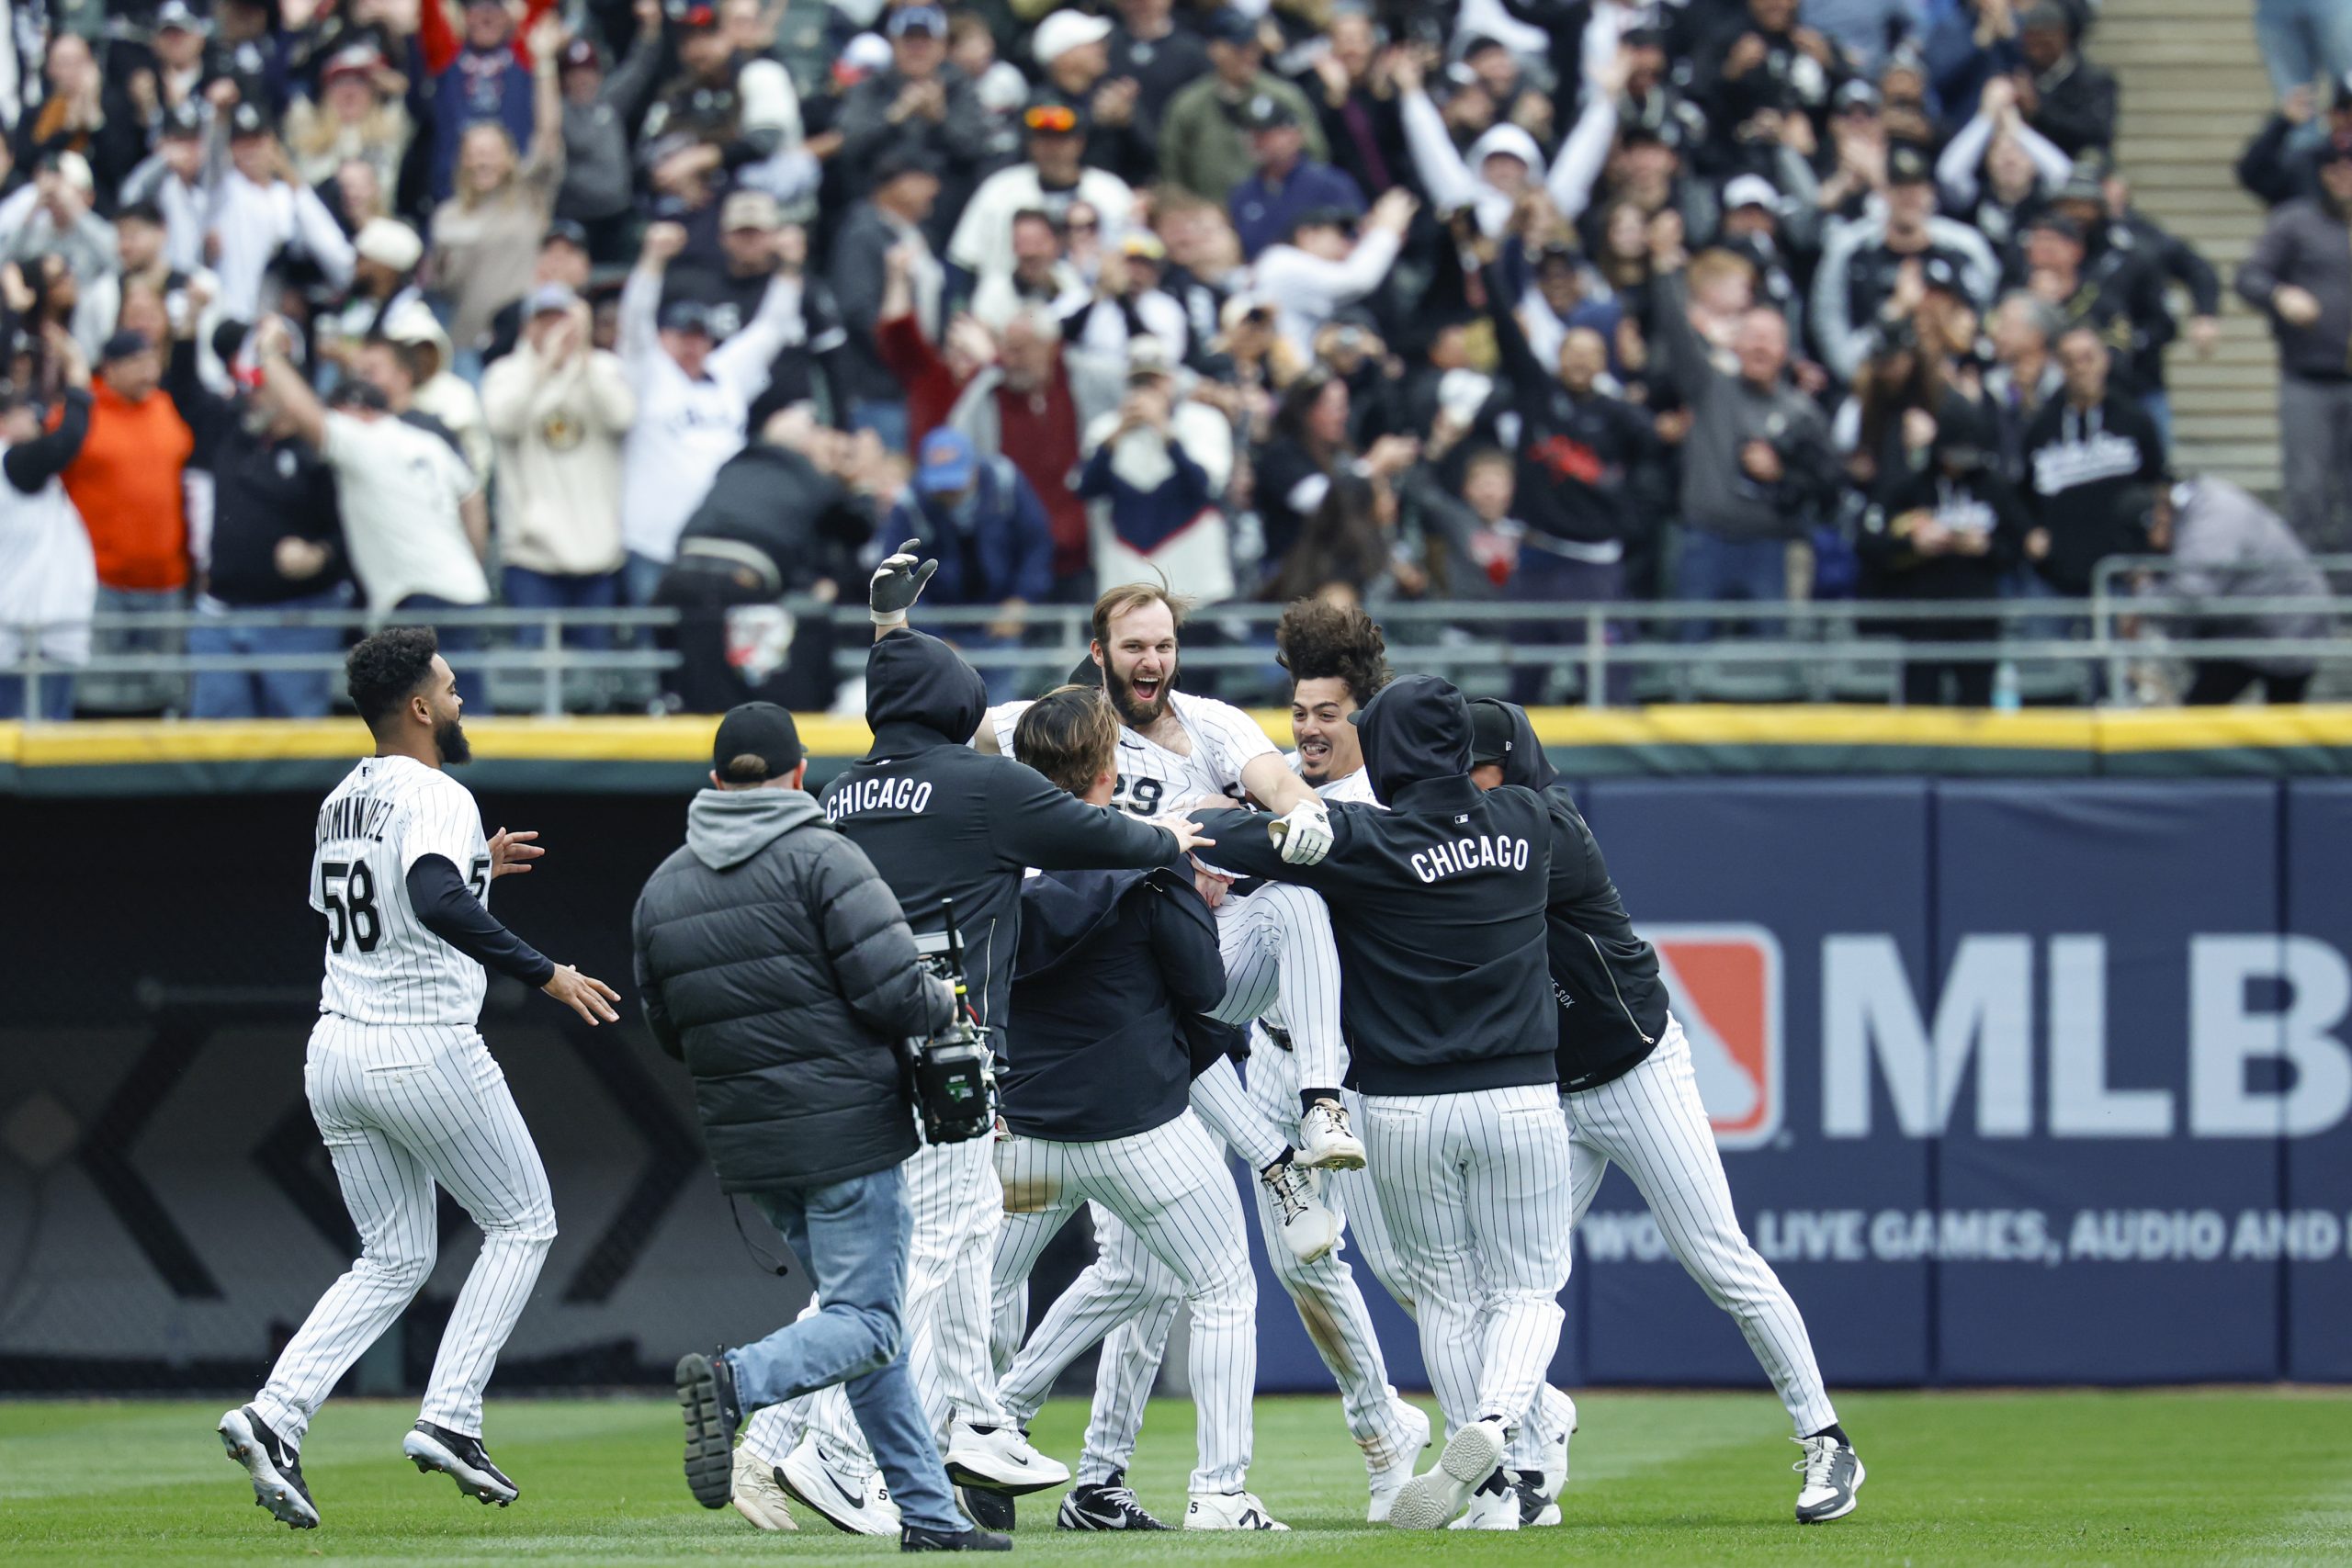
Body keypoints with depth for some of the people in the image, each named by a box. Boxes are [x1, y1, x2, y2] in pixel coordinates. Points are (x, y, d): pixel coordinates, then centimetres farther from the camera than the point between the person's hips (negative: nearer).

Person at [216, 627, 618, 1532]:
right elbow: (437, 907, -33)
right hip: (425, 1051, -8)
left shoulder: (341, 803, 13)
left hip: (335, 1052, 8)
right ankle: (448, 1420, 0)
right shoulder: (436, 799, -14)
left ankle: (275, 1416, -6)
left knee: (393, 1262, 14)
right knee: (522, 1224, 10)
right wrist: (545, 974, -32)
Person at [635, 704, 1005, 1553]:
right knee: (867, 1325, -5)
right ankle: (735, 1382, -31)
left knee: (865, 1323, 14)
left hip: (747, 1147, 7)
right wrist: (944, 1004, 7)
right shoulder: (820, 857, -9)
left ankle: (929, 1511, 13)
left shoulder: (662, 888, 10)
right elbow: (895, 992, -14)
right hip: (847, 1132, -7)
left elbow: (668, 1032, 15)